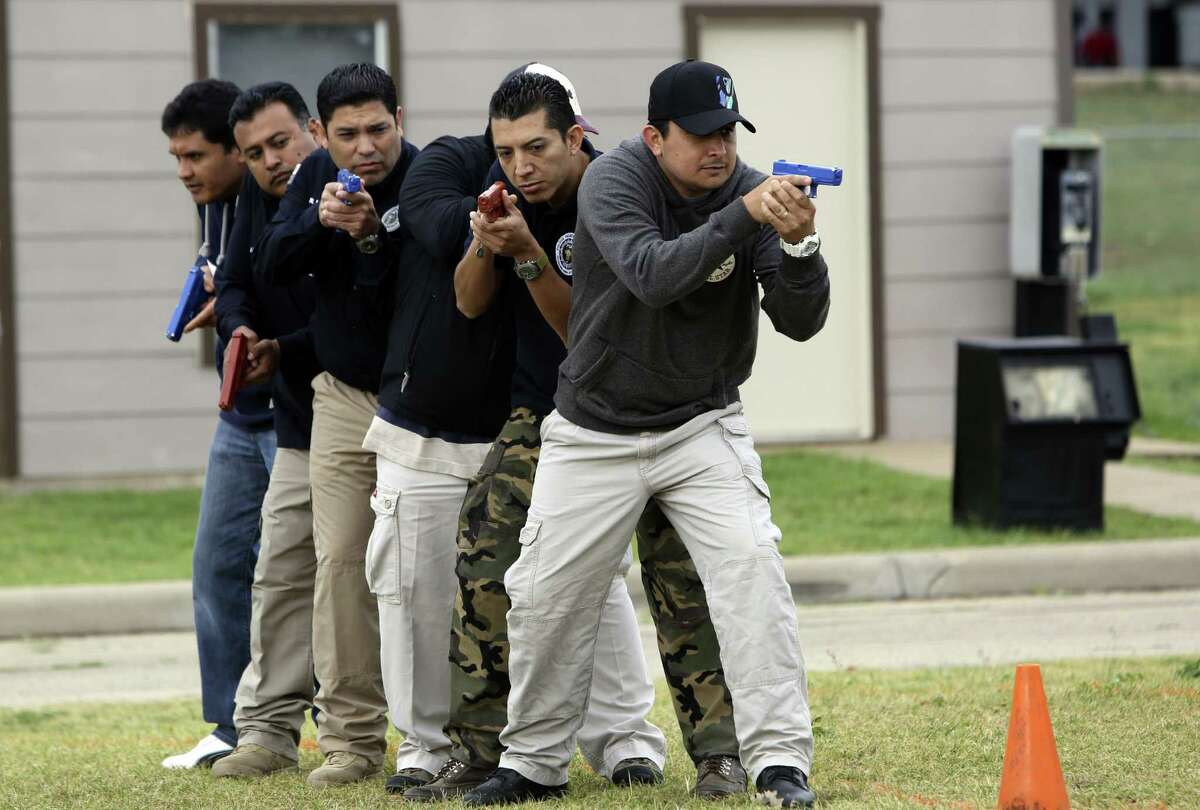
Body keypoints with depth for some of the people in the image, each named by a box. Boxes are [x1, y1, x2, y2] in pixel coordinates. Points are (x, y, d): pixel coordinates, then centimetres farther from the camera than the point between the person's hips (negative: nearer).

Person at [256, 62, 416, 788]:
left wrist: (372, 234, -34)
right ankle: (352, 737, 4)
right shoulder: (317, 175, 4)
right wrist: (319, 221, -19)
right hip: (344, 397, 5)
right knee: (341, 562, 0)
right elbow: (271, 267, -3)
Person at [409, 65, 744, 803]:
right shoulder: (509, 190, -3)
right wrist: (485, 245, -21)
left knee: (678, 572, -13)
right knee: (485, 558, -9)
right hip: (544, 415, 5)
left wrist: (530, 256, -33)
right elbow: (470, 304, -1)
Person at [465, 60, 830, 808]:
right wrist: (743, 216, -43)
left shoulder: (752, 191, -9)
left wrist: (799, 245, -33)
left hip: (703, 426, 1)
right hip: (595, 432, -1)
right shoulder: (615, 181, -17)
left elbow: (802, 321, -15)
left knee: (751, 564, -19)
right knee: (546, 597, 4)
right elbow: (652, 275, -35)